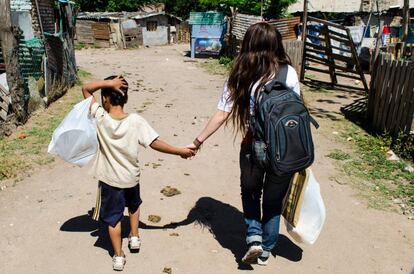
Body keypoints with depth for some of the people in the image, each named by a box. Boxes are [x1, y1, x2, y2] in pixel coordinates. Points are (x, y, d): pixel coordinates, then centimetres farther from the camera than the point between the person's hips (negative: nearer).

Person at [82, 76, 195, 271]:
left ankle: (118, 256, 22)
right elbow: (155, 144, -17)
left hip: (109, 179, -1)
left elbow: (86, 89, -9)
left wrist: (108, 83, -20)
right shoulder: (136, 121, -18)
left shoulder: (100, 117, -17)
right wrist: (180, 151, -8)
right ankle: (134, 237, 40)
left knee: (113, 217, 14)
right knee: (133, 205, 32)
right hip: (131, 177, 1)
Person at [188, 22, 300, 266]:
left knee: (250, 193, 27)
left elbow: (221, 115, -10)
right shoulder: (289, 73, -6)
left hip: (253, 148, -1)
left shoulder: (240, 77, -7)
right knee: (274, 201, 19)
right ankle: (266, 251, 34)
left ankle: (254, 237, 14)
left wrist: (199, 140, -1)